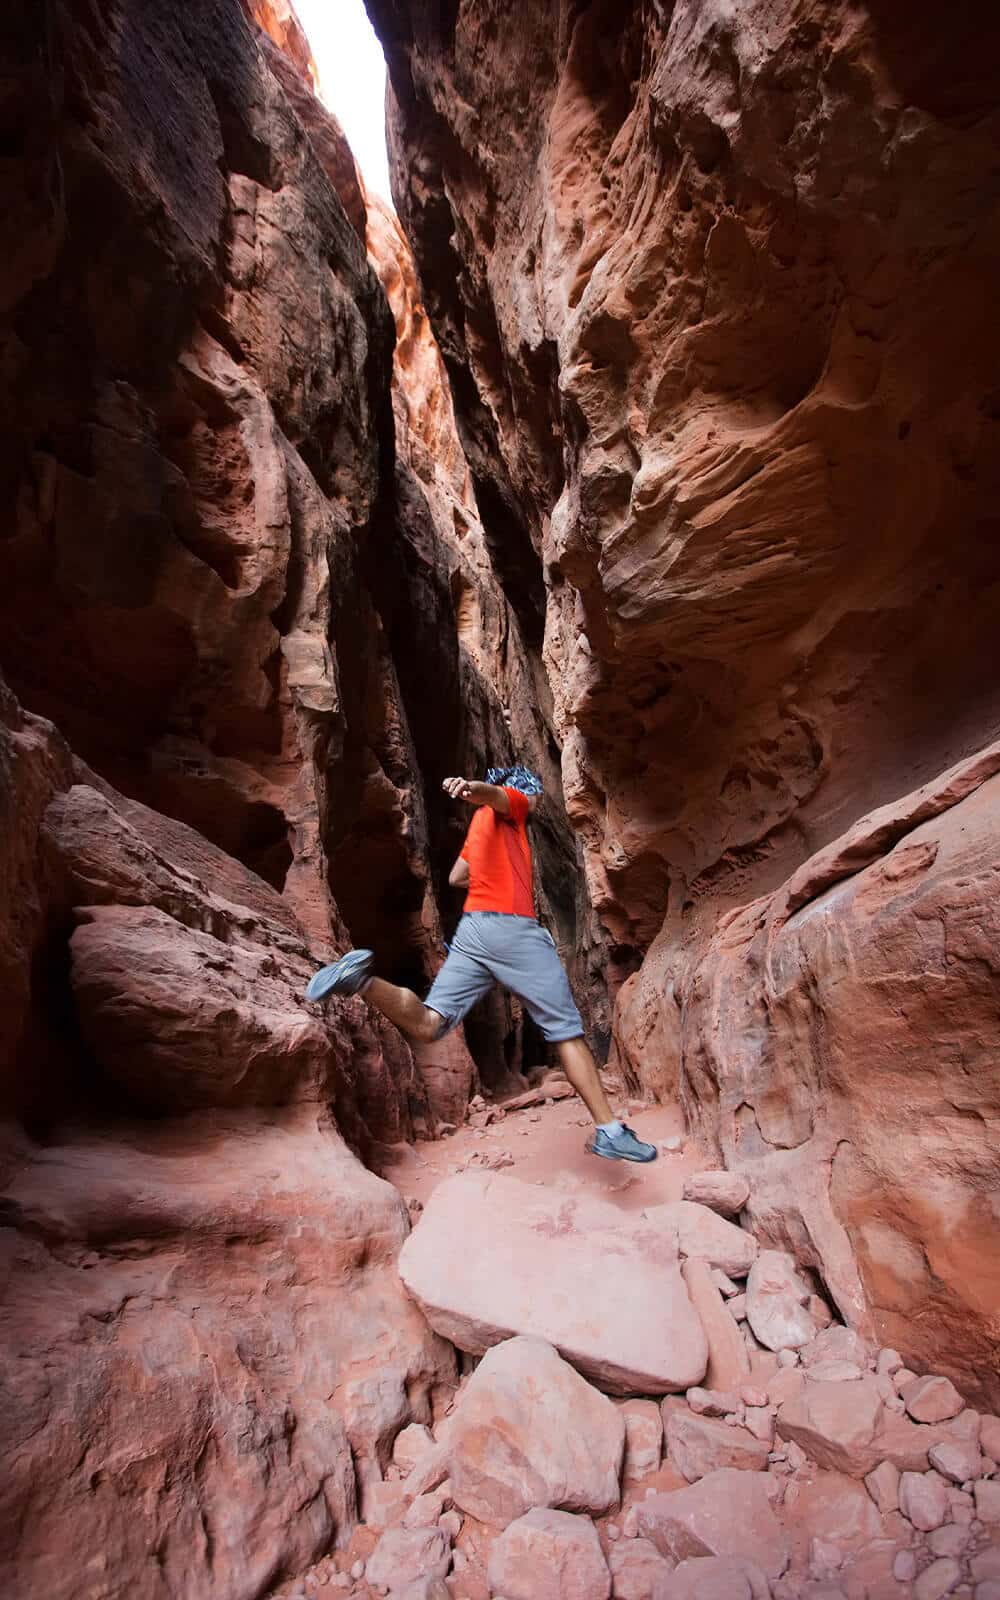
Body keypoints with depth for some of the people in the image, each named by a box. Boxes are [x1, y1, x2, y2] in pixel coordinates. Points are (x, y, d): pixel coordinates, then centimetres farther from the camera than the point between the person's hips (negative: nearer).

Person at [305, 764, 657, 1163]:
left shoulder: (482, 822, 29)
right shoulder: (510, 802, 7)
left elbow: (455, 877, 34)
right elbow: (491, 793, -18)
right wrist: (471, 787, -41)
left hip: (472, 928, 7)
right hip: (513, 928, -7)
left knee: (427, 1024, -3)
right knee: (567, 1032, 0)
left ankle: (361, 977, -24)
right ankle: (609, 1130, 1)